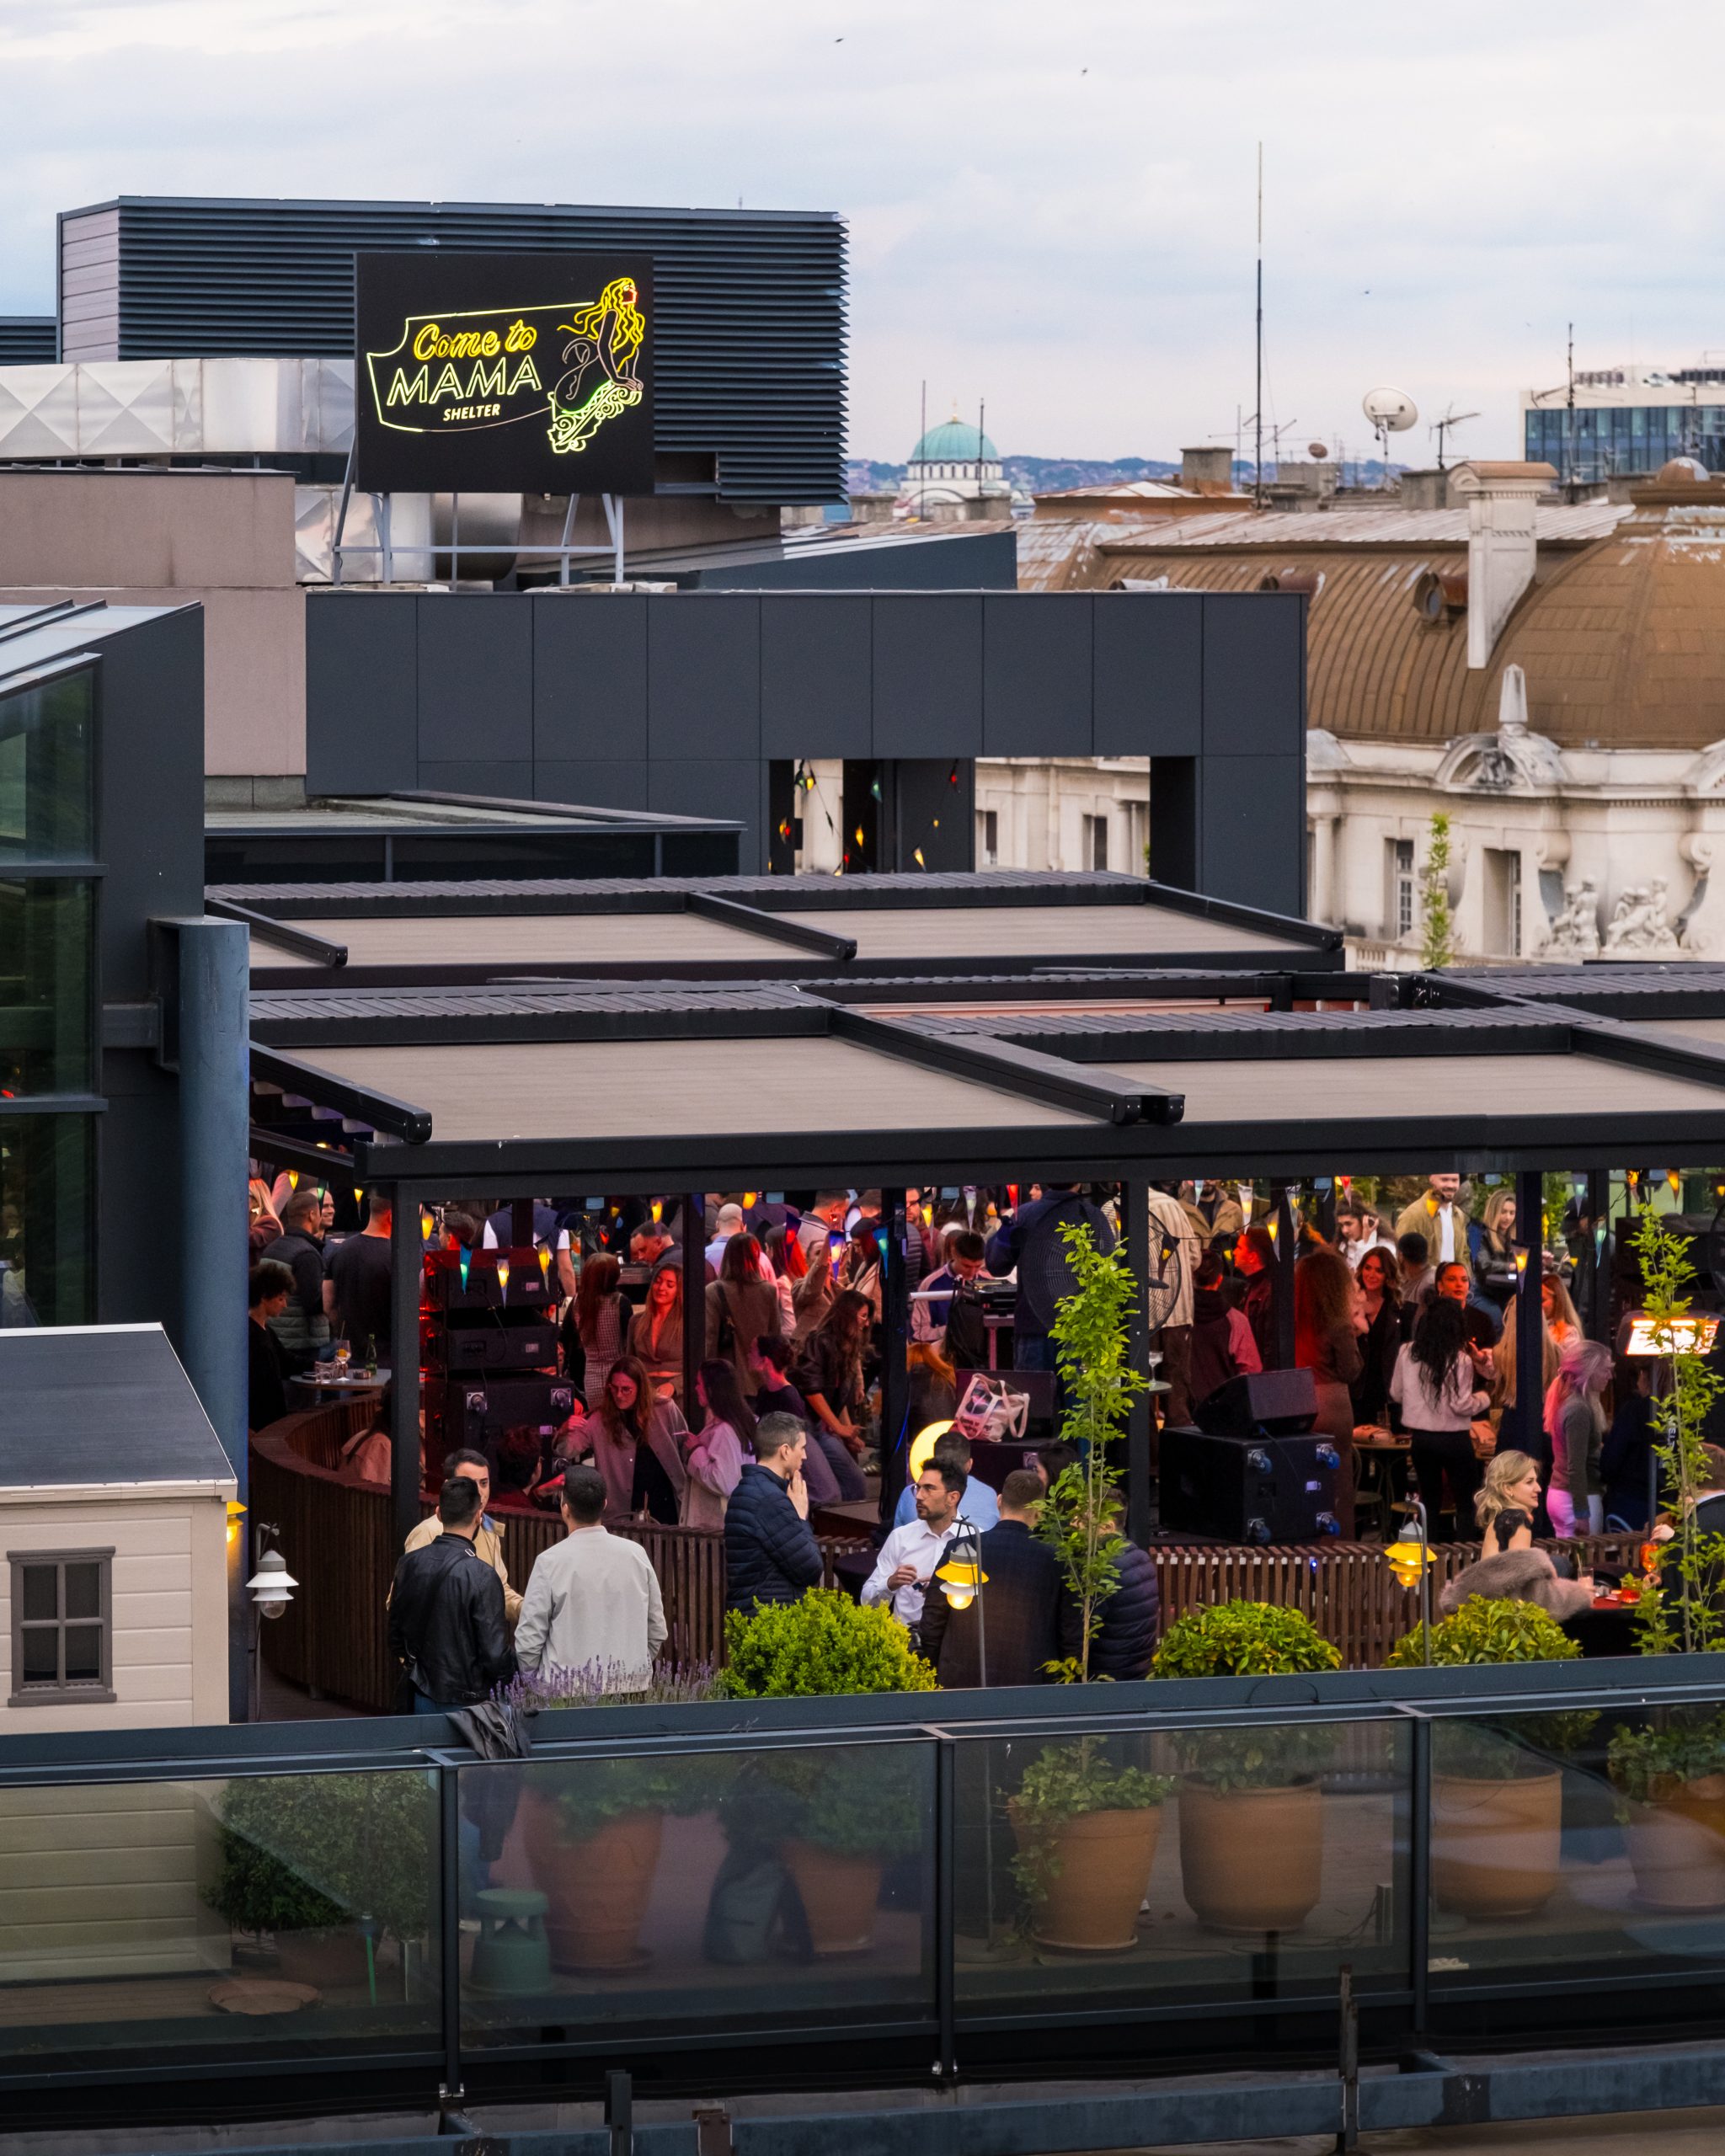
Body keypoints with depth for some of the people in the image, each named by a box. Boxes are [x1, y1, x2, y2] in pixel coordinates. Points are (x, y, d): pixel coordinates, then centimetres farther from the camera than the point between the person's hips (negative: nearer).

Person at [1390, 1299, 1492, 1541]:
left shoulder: (1407, 1353, -5)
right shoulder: (1459, 1360, -17)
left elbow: (1396, 1394, 6)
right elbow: (1461, 1405, -16)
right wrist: (1484, 1398, 2)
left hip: (1420, 1438, 4)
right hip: (1454, 1439, -4)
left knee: (1429, 1501, 16)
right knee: (1466, 1503, 10)